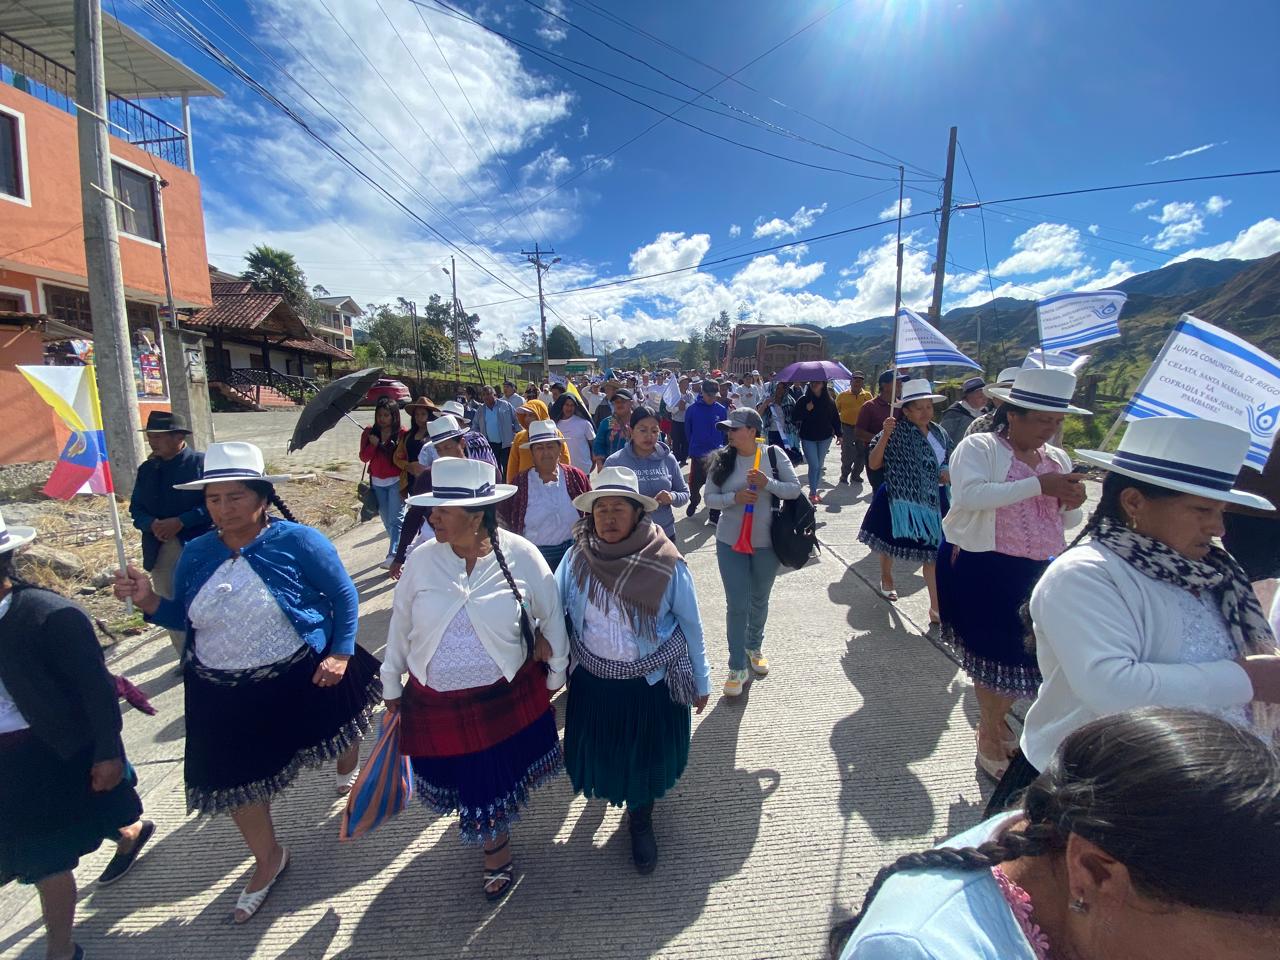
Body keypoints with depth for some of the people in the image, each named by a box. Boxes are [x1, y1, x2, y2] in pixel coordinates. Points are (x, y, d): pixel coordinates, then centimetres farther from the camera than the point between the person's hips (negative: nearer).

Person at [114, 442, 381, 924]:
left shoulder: (296, 541, -19)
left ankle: (348, 768, 61)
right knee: (234, 776, 15)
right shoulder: (197, 553, -4)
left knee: (333, 731, 22)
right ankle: (268, 858, 42)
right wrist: (148, 601, -12)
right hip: (224, 694, 4)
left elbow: (344, 596, -13)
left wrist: (341, 653, -17)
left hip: (301, 678, -4)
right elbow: (184, 618, 7)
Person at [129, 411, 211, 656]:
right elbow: (136, 509, 11)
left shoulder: (202, 462, -7)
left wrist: (180, 522, -20)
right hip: (160, 552, 6)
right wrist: (151, 524, -10)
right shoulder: (146, 468, 10)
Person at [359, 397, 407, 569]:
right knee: (386, 520, 12)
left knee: (396, 519, -11)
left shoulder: (402, 434, -7)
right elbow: (363, 458, 2)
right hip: (377, 482, 5)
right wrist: (373, 444, -15)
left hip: (396, 481, -5)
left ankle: (394, 556, -15)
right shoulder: (369, 432, 4)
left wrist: (405, 481, -14)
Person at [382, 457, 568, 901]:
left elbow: (551, 617, -4)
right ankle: (498, 850, 51)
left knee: (502, 775, 19)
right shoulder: (422, 559, -11)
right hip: (438, 703, 2)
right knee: (470, 780, 18)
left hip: (507, 696, -1)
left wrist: (555, 674, 5)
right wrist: (391, 684, 11)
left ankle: (491, 839, 55)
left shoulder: (521, 556, -17)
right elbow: (399, 626, 3)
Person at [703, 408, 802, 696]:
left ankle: (755, 647, 45)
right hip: (730, 542, 0)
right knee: (737, 605, 1)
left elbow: (795, 489, -6)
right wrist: (735, 497, -22)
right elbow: (710, 498, -5)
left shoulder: (774, 454, -8)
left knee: (759, 601, 19)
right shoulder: (722, 459, -6)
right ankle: (738, 668, 16)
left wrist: (768, 483, -23)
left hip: (766, 543, 1)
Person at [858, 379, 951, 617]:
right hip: (900, 500, -4)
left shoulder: (939, 433, 3)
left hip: (933, 500, 4)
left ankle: (936, 606, 7)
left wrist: (947, 472, -2)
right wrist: (885, 435, -30)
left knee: (933, 550, 1)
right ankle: (886, 578, 46)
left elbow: (946, 461, 20)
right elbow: (874, 464, -20)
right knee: (890, 543, 16)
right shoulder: (896, 434, -14)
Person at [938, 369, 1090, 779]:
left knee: (1021, 652, 15)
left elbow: (1068, 522, 18)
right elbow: (970, 495, -27)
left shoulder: (1058, 458, 12)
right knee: (993, 653, 4)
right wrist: (1039, 486, -25)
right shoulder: (978, 447, -8)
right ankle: (989, 743, 27)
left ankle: (996, 723, 41)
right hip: (984, 570, -6)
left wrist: (1071, 503, -5)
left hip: (1039, 572, 7)